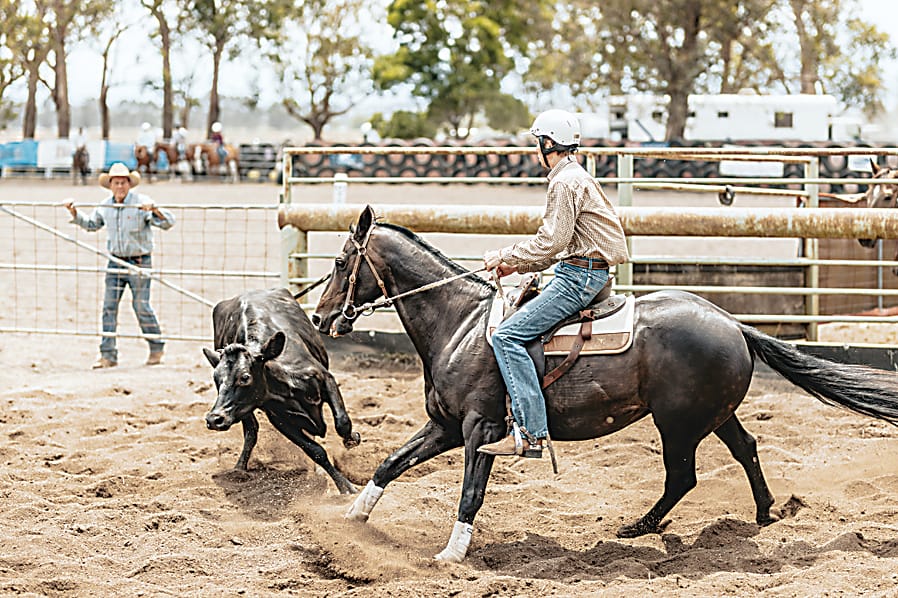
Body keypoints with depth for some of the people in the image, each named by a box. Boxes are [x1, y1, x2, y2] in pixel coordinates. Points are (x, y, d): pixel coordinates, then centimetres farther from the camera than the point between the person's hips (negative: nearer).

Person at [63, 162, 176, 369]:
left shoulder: (141, 203, -11)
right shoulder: (105, 206, 6)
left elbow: (168, 222, -17)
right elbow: (91, 225, 25)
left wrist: (154, 209, -34)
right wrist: (74, 213, 12)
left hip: (139, 263, -5)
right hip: (115, 262, 5)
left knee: (141, 306, -3)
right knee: (109, 307, -1)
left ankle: (156, 348, 16)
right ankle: (108, 355, 1)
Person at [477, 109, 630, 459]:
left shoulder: (565, 181, -13)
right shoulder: (573, 177, 20)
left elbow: (552, 241, -21)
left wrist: (505, 256, -10)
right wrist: (516, 265, 17)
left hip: (580, 276, -11)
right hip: (578, 272, 11)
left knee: (507, 336, -18)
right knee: (517, 321, 21)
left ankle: (529, 433, -26)